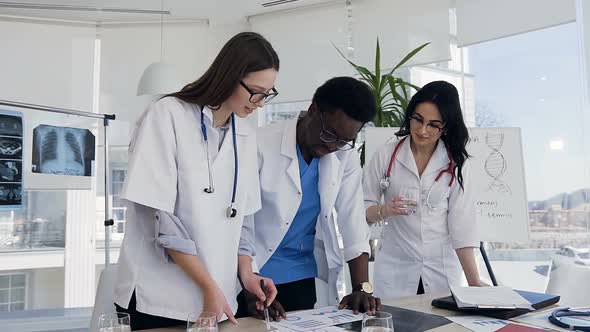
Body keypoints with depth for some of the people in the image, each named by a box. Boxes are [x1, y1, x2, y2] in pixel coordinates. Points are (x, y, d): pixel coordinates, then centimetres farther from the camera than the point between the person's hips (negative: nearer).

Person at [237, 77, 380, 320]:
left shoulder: (346, 156, -4)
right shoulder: (261, 146, -16)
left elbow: (353, 220, -4)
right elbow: (239, 223, -15)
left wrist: (362, 288, -13)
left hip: (305, 279, 3)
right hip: (255, 276, -3)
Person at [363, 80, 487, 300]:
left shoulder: (456, 164, -1)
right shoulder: (386, 155, -4)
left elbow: (462, 224, -6)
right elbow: (362, 209, -2)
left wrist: (474, 281, -13)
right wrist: (384, 210, -23)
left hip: (443, 272, 1)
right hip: (395, 273, -1)